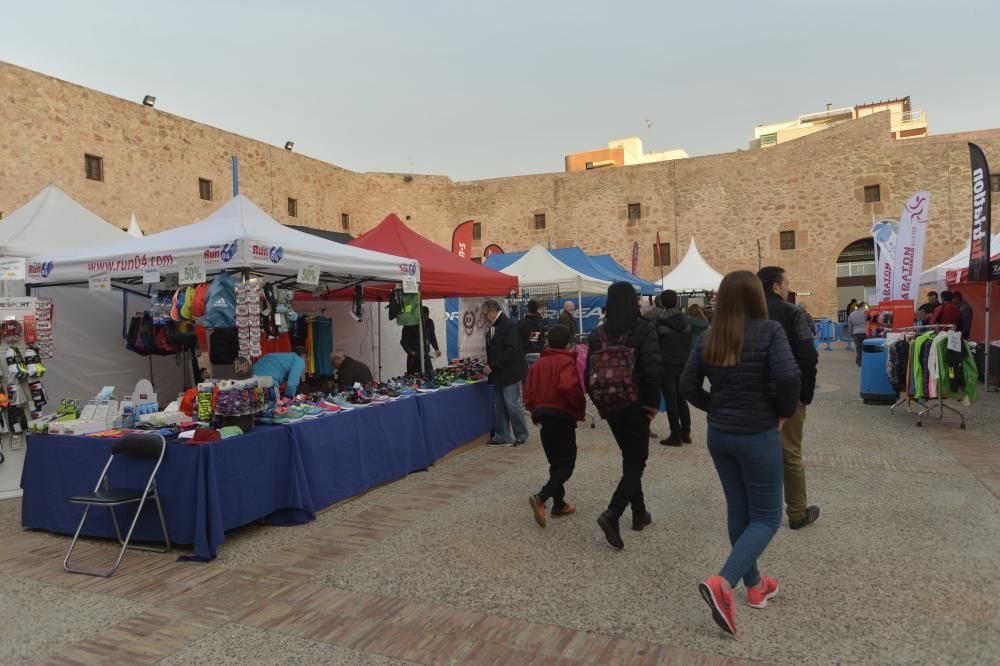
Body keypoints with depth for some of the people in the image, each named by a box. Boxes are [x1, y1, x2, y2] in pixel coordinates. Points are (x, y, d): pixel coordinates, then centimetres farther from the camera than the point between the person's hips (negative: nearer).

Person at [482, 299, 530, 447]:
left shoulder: (508, 326, -14)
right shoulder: (493, 327, 14)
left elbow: (511, 350, -22)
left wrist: (492, 366, -20)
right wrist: (489, 366, 5)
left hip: (510, 373, -9)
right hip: (499, 374, 9)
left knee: (512, 404, -5)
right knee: (499, 406, 10)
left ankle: (522, 435, 10)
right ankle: (502, 437, 17)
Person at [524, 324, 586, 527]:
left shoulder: (538, 364, 10)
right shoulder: (567, 361, -10)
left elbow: (528, 395, 7)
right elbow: (569, 386, -28)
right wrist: (581, 408, -14)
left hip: (542, 416, 7)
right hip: (562, 417, -7)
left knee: (556, 463, 18)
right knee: (566, 465, 0)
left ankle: (559, 505, 22)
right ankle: (541, 498, -18)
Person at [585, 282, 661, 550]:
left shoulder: (598, 334, 0)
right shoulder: (644, 329, -11)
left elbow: (589, 374, -1)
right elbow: (652, 369, -20)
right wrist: (653, 403, -9)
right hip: (636, 406, -5)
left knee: (630, 459, 20)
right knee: (636, 462, 3)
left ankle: (639, 513, 29)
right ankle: (612, 514, -14)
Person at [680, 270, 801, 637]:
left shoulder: (708, 338, 0)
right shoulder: (769, 330, -14)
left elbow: (688, 386, 1)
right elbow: (789, 376, -26)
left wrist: (717, 408, 11)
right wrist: (783, 413, -9)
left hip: (719, 435, 5)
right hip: (758, 436, -5)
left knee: (738, 511, 18)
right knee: (767, 517, 7)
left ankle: (754, 586, 32)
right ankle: (721, 583, -11)